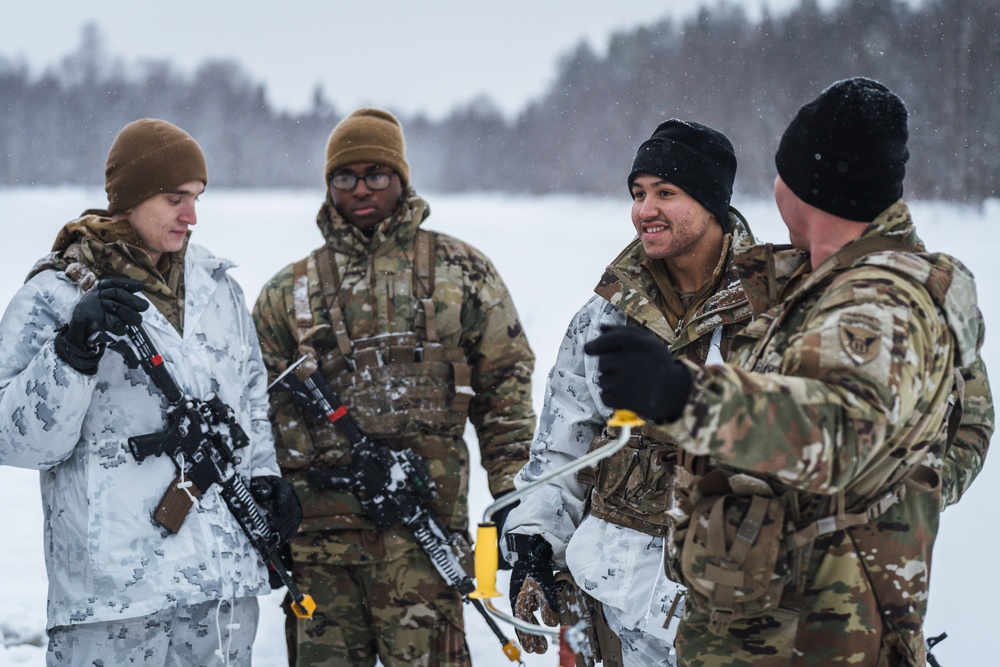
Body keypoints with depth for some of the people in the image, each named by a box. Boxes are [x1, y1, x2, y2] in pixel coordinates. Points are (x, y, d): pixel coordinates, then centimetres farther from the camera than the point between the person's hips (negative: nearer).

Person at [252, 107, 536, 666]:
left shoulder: (462, 271, 10)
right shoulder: (290, 292, 14)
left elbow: (506, 380, 10)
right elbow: (264, 408, 15)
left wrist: (513, 492, 3)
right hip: (319, 527, 2)